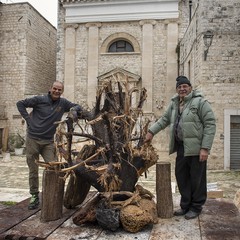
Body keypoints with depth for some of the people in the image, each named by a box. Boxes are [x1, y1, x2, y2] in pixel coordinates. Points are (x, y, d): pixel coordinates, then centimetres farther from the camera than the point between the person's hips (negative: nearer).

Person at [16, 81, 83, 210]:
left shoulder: (63, 103, 1)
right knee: (33, 170, 6)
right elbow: (20, 104, 2)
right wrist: (28, 119, -5)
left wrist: (74, 110, -14)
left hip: (48, 141, 2)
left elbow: (78, 107, 9)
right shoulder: (39, 100, -6)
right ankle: (34, 196, 20)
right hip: (32, 139, -2)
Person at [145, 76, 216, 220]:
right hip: (181, 147, 7)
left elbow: (210, 124, -13)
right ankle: (185, 205, 29)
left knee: (196, 179, 5)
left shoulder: (200, 102, -9)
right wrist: (151, 131, 15)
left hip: (196, 148, -6)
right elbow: (165, 119, 23)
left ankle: (196, 207, 22)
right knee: (181, 177, 13)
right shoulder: (174, 104, 12)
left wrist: (205, 147, -18)